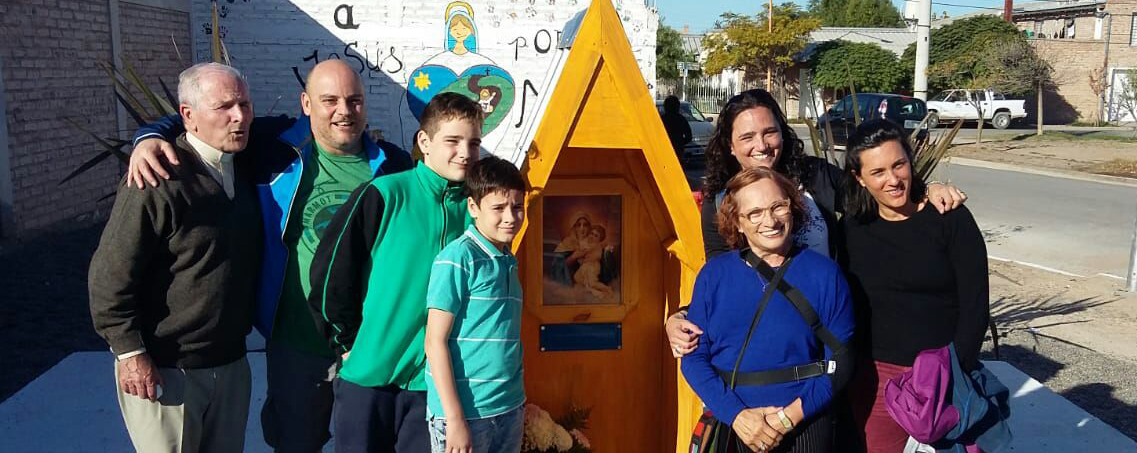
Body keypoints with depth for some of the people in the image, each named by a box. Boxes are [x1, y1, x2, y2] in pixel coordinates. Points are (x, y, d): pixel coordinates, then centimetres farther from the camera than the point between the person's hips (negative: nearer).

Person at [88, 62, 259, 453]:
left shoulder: (243, 170, 5)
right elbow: (109, 275, -17)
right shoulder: (159, 181, -19)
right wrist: (130, 352, -16)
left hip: (231, 363, 7)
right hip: (165, 371, -7)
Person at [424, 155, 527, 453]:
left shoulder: (508, 262, 8)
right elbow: (435, 342, -15)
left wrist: (518, 401, 16)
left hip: (509, 410, 7)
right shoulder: (458, 257, -14)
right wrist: (454, 419, -17)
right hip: (465, 411, -7)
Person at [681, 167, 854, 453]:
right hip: (728, 428, 1)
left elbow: (838, 361, -5)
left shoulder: (824, 274, -5)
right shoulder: (714, 274, -1)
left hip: (804, 430, -1)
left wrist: (789, 417, -14)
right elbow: (694, 357, -3)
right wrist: (737, 415, -15)